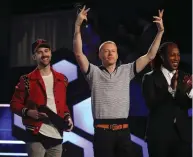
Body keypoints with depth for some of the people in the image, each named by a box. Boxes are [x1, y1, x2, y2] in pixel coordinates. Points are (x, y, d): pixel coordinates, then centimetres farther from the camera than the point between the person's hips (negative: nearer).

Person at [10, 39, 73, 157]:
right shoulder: (27, 80, 0)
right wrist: (29, 112, -16)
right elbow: (15, 103, 1)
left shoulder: (62, 79, 14)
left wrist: (68, 117, 5)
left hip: (57, 135, 5)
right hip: (36, 135, -4)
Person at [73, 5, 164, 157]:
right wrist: (78, 26, -18)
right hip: (103, 131, -3)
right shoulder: (94, 72, 5)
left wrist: (160, 32, 1)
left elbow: (149, 56, 9)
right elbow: (78, 53, -8)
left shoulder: (126, 71, 11)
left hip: (123, 131, 3)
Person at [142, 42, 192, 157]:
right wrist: (171, 89, -23)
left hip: (183, 134, 3)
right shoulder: (150, 78, 0)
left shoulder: (183, 77, 10)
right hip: (160, 134, -3)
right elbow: (151, 104, -12)